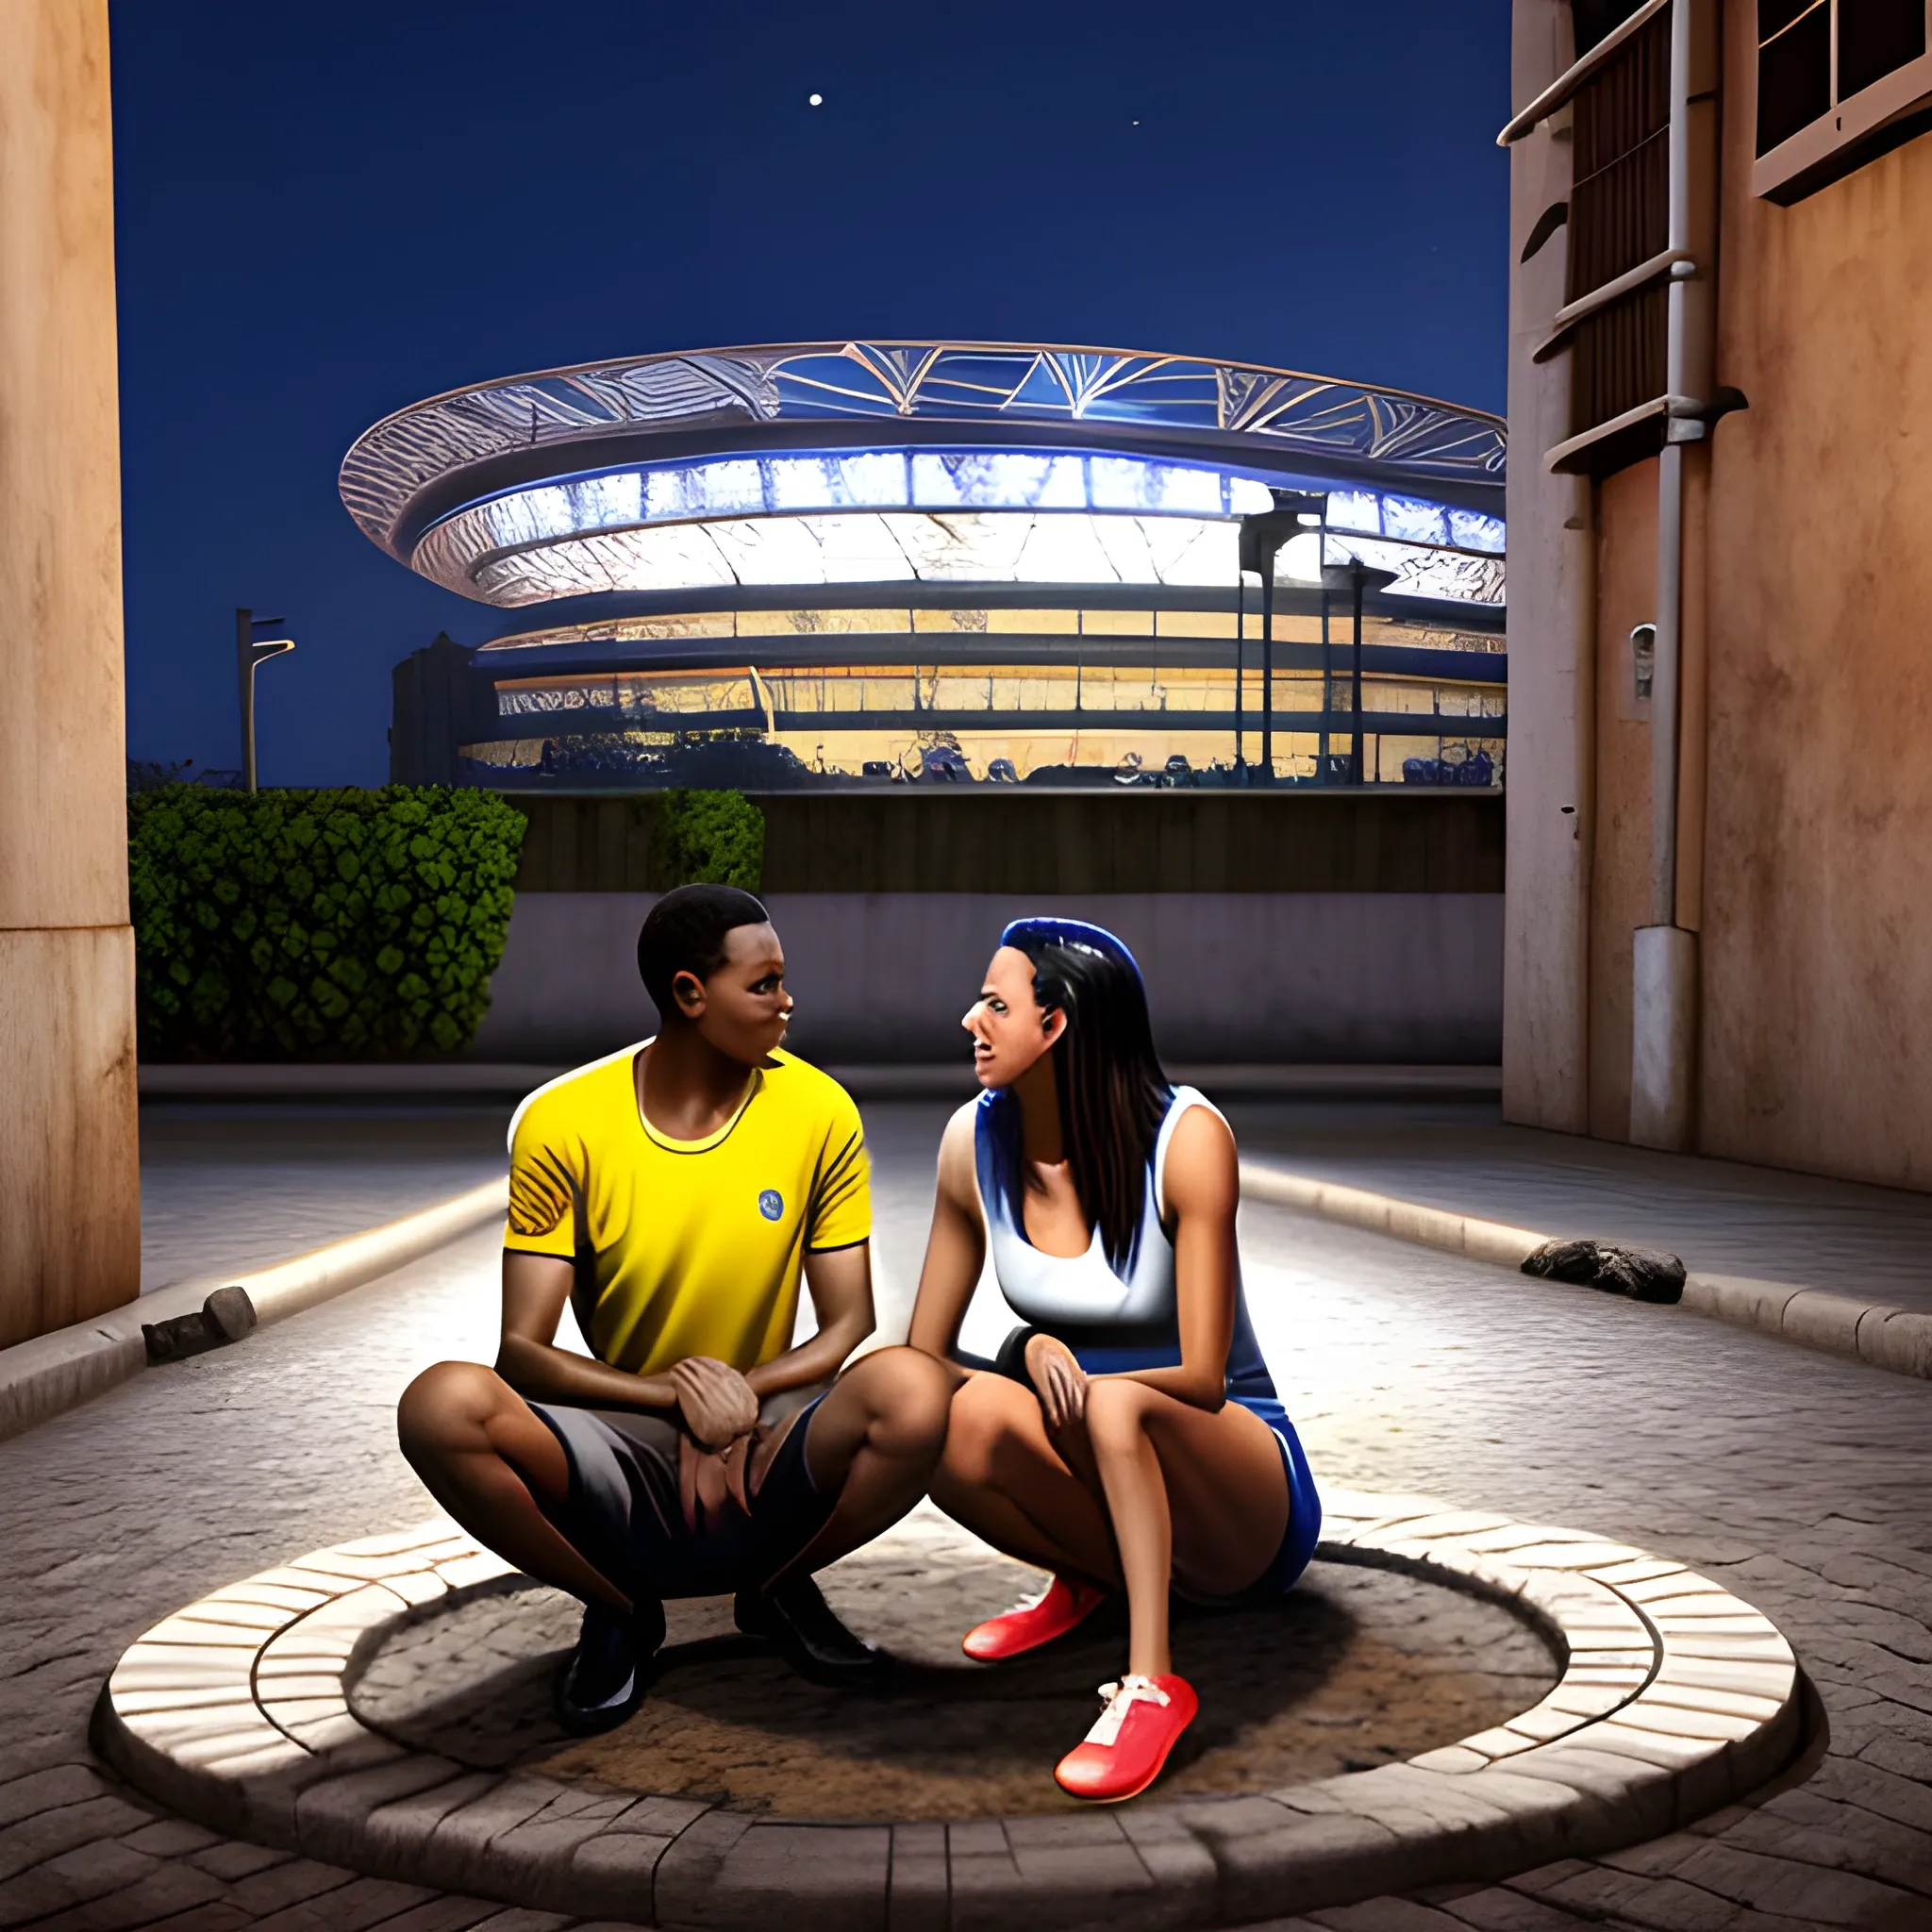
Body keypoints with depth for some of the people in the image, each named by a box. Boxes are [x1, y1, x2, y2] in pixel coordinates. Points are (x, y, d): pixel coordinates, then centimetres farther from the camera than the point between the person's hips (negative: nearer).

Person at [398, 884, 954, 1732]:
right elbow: (522, 1354, -11)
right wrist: (678, 1393, -26)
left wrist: (738, 1395, -20)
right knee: (444, 1404, -30)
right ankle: (619, 1613, 0)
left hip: (766, 1450, 1)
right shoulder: (560, 1123, -8)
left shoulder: (819, 1111, -4)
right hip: (622, 1452, 0)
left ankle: (779, 1590, 3)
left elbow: (848, 1325, -2)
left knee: (915, 1391, -32)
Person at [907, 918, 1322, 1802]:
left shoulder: (1186, 1138, -20)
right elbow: (922, 1355, -4)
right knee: (953, 1424, -27)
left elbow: (1201, 1377, -19)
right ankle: (1089, 1578, -1)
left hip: (1242, 1491, -5)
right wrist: (1031, 1355, -22)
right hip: (1098, 1474, 5)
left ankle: (1151, 1682, -32)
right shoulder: (976, 1139, -7)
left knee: (1114, 1404, -38)